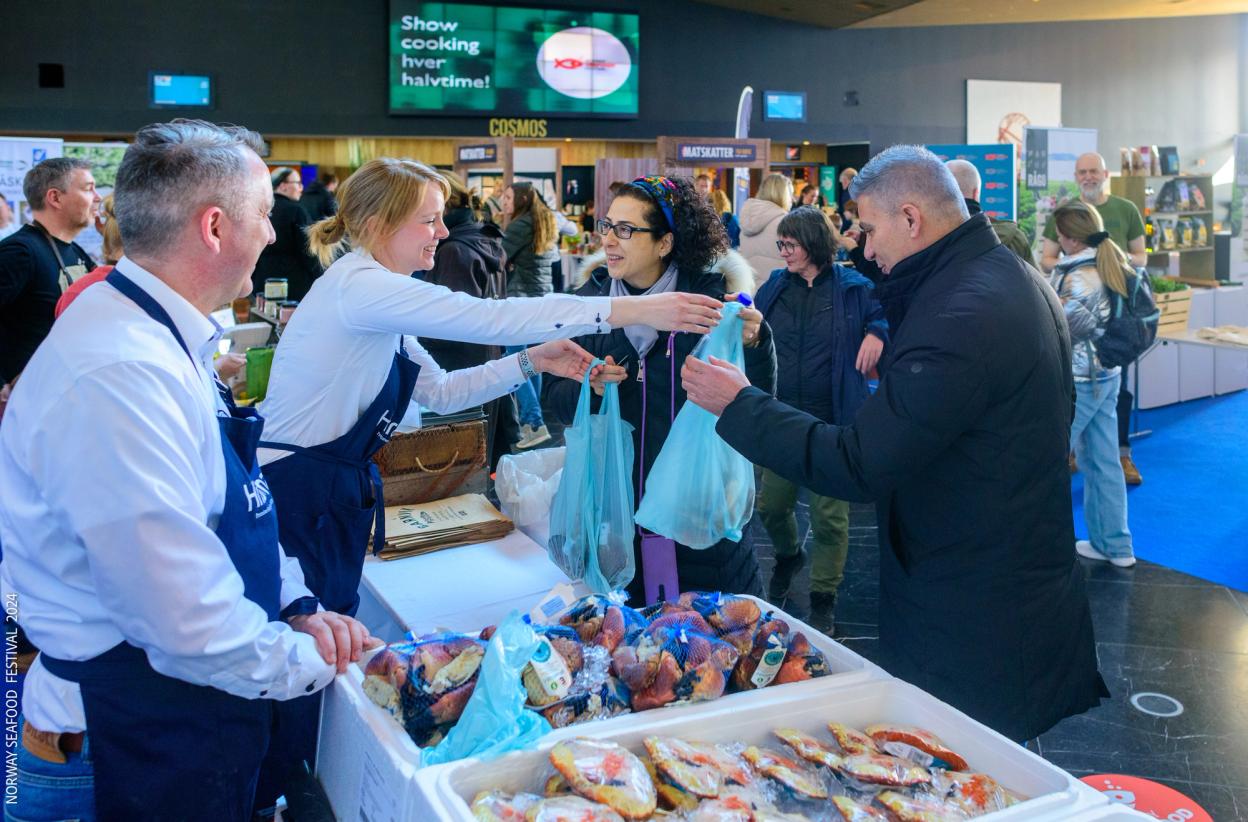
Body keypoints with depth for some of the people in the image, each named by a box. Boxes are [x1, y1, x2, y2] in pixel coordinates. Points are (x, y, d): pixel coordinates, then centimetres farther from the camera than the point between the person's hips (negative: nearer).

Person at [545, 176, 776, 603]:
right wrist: (589, 388, -16)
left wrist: (753, 344, -24)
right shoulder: (590, 300, 0)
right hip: (617, 499, 2)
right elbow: (556, 399, 5)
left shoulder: (710, 295, -8)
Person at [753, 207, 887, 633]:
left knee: (829, 515, 1)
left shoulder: (852, 288, -3)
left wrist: (877, 333, -14)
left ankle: (823, 598, 19)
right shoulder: (775, 286, 8)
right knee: (771, 505, 11)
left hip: (832, 421, -4)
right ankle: (788, 555, 44)